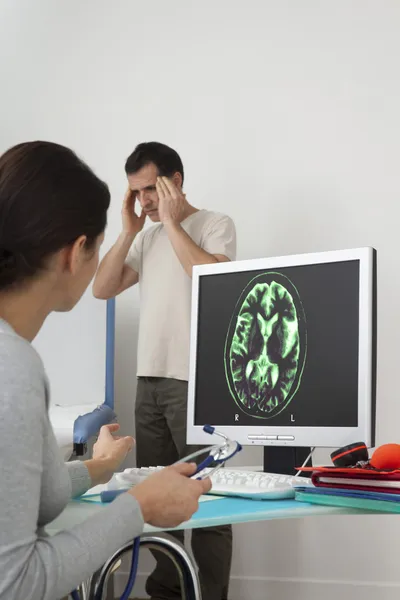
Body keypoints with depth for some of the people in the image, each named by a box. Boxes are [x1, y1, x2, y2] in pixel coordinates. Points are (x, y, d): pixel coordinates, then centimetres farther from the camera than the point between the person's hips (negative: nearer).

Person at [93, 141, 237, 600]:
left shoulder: (215, 225, 0)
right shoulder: (146, 237, 17)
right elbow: (102, 288, 12)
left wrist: (171, 222, -11)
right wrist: (129, 230, 4)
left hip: (195, 382, -6)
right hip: (149, 381, 6)